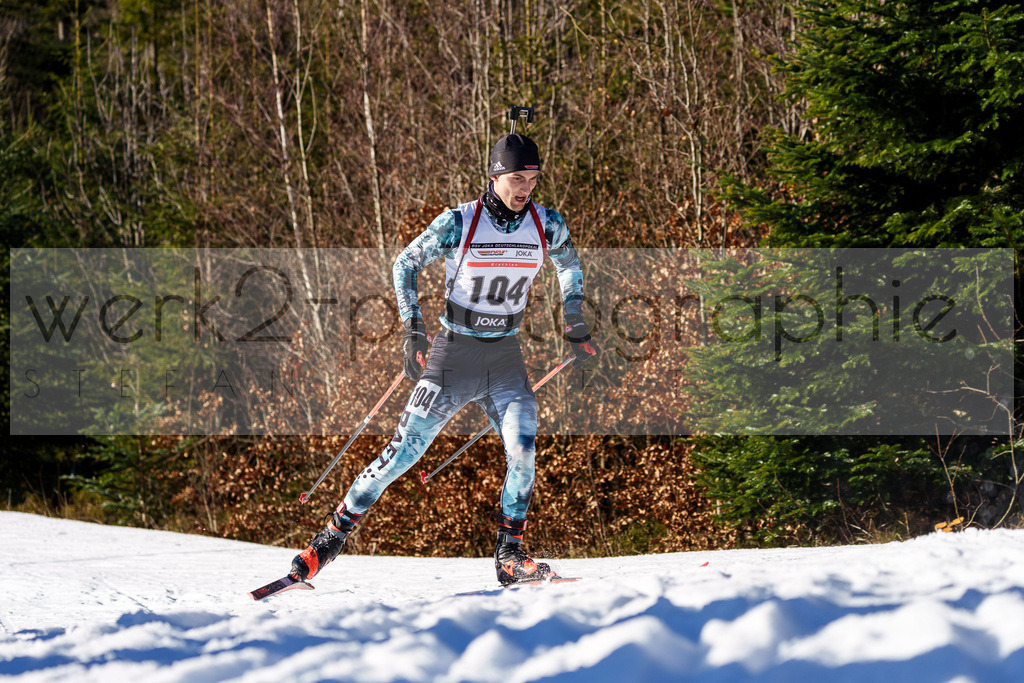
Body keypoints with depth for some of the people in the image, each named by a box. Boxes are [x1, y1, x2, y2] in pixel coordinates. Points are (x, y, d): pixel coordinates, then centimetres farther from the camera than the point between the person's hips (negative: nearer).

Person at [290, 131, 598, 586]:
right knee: (406, 449, -8)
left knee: (522, 450, -18)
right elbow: (406, 264, -1)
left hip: (505, 359, 3)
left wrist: (576, 327, 15)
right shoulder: (458, 223, -14)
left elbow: (569, 265, 18)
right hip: (454, 353, -3)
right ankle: (332, 536, 3)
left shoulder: (546, 225, -4)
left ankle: (510, 556, -5)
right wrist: (412, 328, -9)